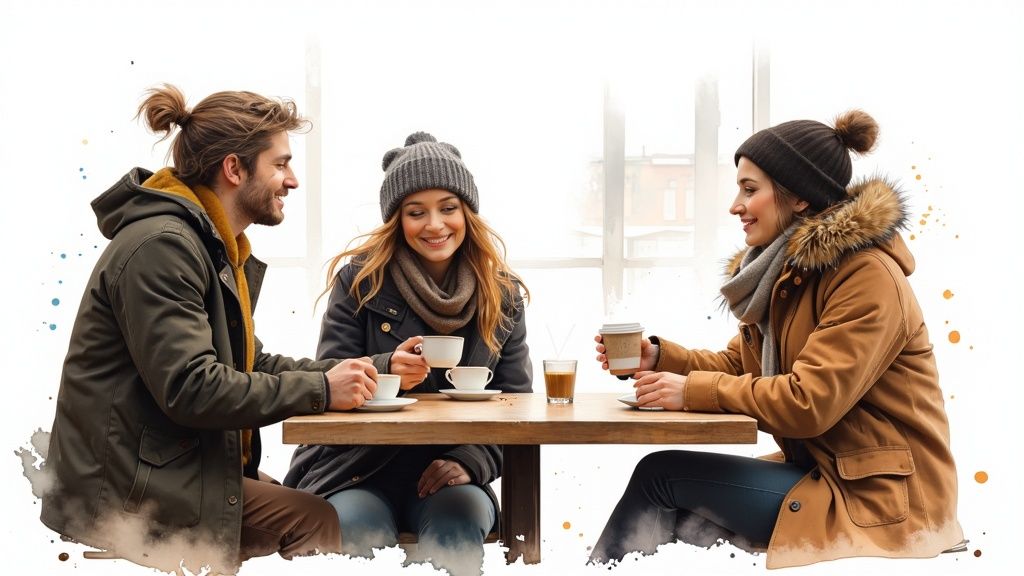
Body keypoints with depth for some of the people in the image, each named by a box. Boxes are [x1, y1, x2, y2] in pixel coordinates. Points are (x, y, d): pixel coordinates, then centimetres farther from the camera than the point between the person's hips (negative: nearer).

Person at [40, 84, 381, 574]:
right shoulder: (160, 245, -19)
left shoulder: (216, 249, 14)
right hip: (129, 493, -9)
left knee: (322, 518, -5)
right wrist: (320, 390, -19)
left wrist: (338, 372, 1)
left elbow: (244, 363, 16)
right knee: (321, 524, -16)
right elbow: (190, 388, -26)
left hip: (177, 468, 9)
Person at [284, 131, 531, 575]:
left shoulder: (503, 295, 5)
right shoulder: (360, 280, -2)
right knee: (358, 538, -33)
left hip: (449, 475, 2)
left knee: (458, 529, -32)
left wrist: (471, 462, -13)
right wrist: (384, 371, -26)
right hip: (360, 470, -1)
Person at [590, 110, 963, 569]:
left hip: (879, 498, -8)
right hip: (820, 471, 8)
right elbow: (737, 366, 12)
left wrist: (694, 391, -19)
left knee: (660, 474, -9)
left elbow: (810, 401, -26)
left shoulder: (867, 276, -20)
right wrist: (659, 357, -5)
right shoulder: (785, 268, 8)